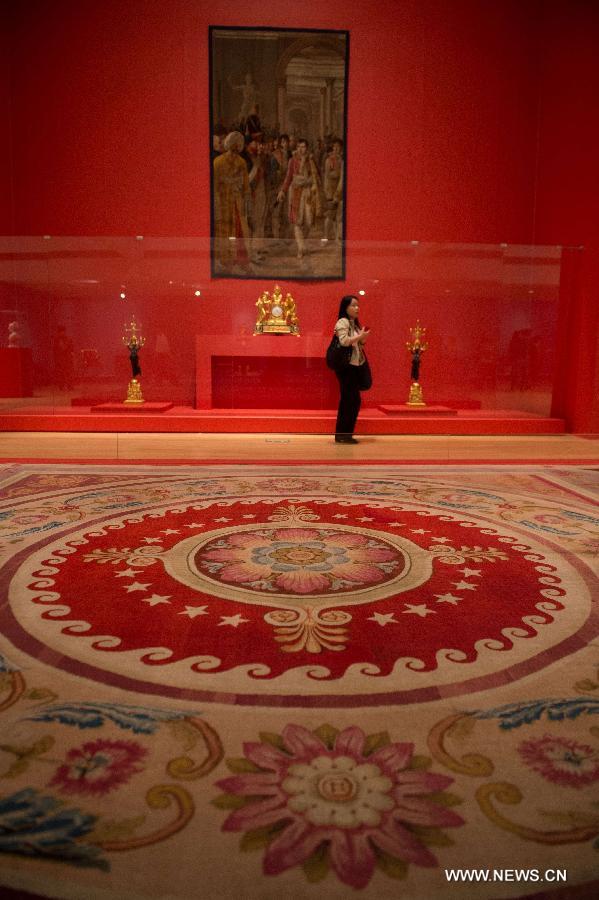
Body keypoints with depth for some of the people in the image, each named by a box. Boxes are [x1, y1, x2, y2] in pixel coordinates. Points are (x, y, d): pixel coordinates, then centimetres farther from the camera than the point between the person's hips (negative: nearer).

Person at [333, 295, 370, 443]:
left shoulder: (354, 323, 19)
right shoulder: (342, 322, -9)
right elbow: (344, 341, -22)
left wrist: (362, 339, 5)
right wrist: (360, 336, -15)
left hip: (354, 366, 9)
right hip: (346, 366, -9)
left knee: (348, 400, 10)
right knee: (353, 400, -9)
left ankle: (342, 434, 15)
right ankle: (343, 434, -3)